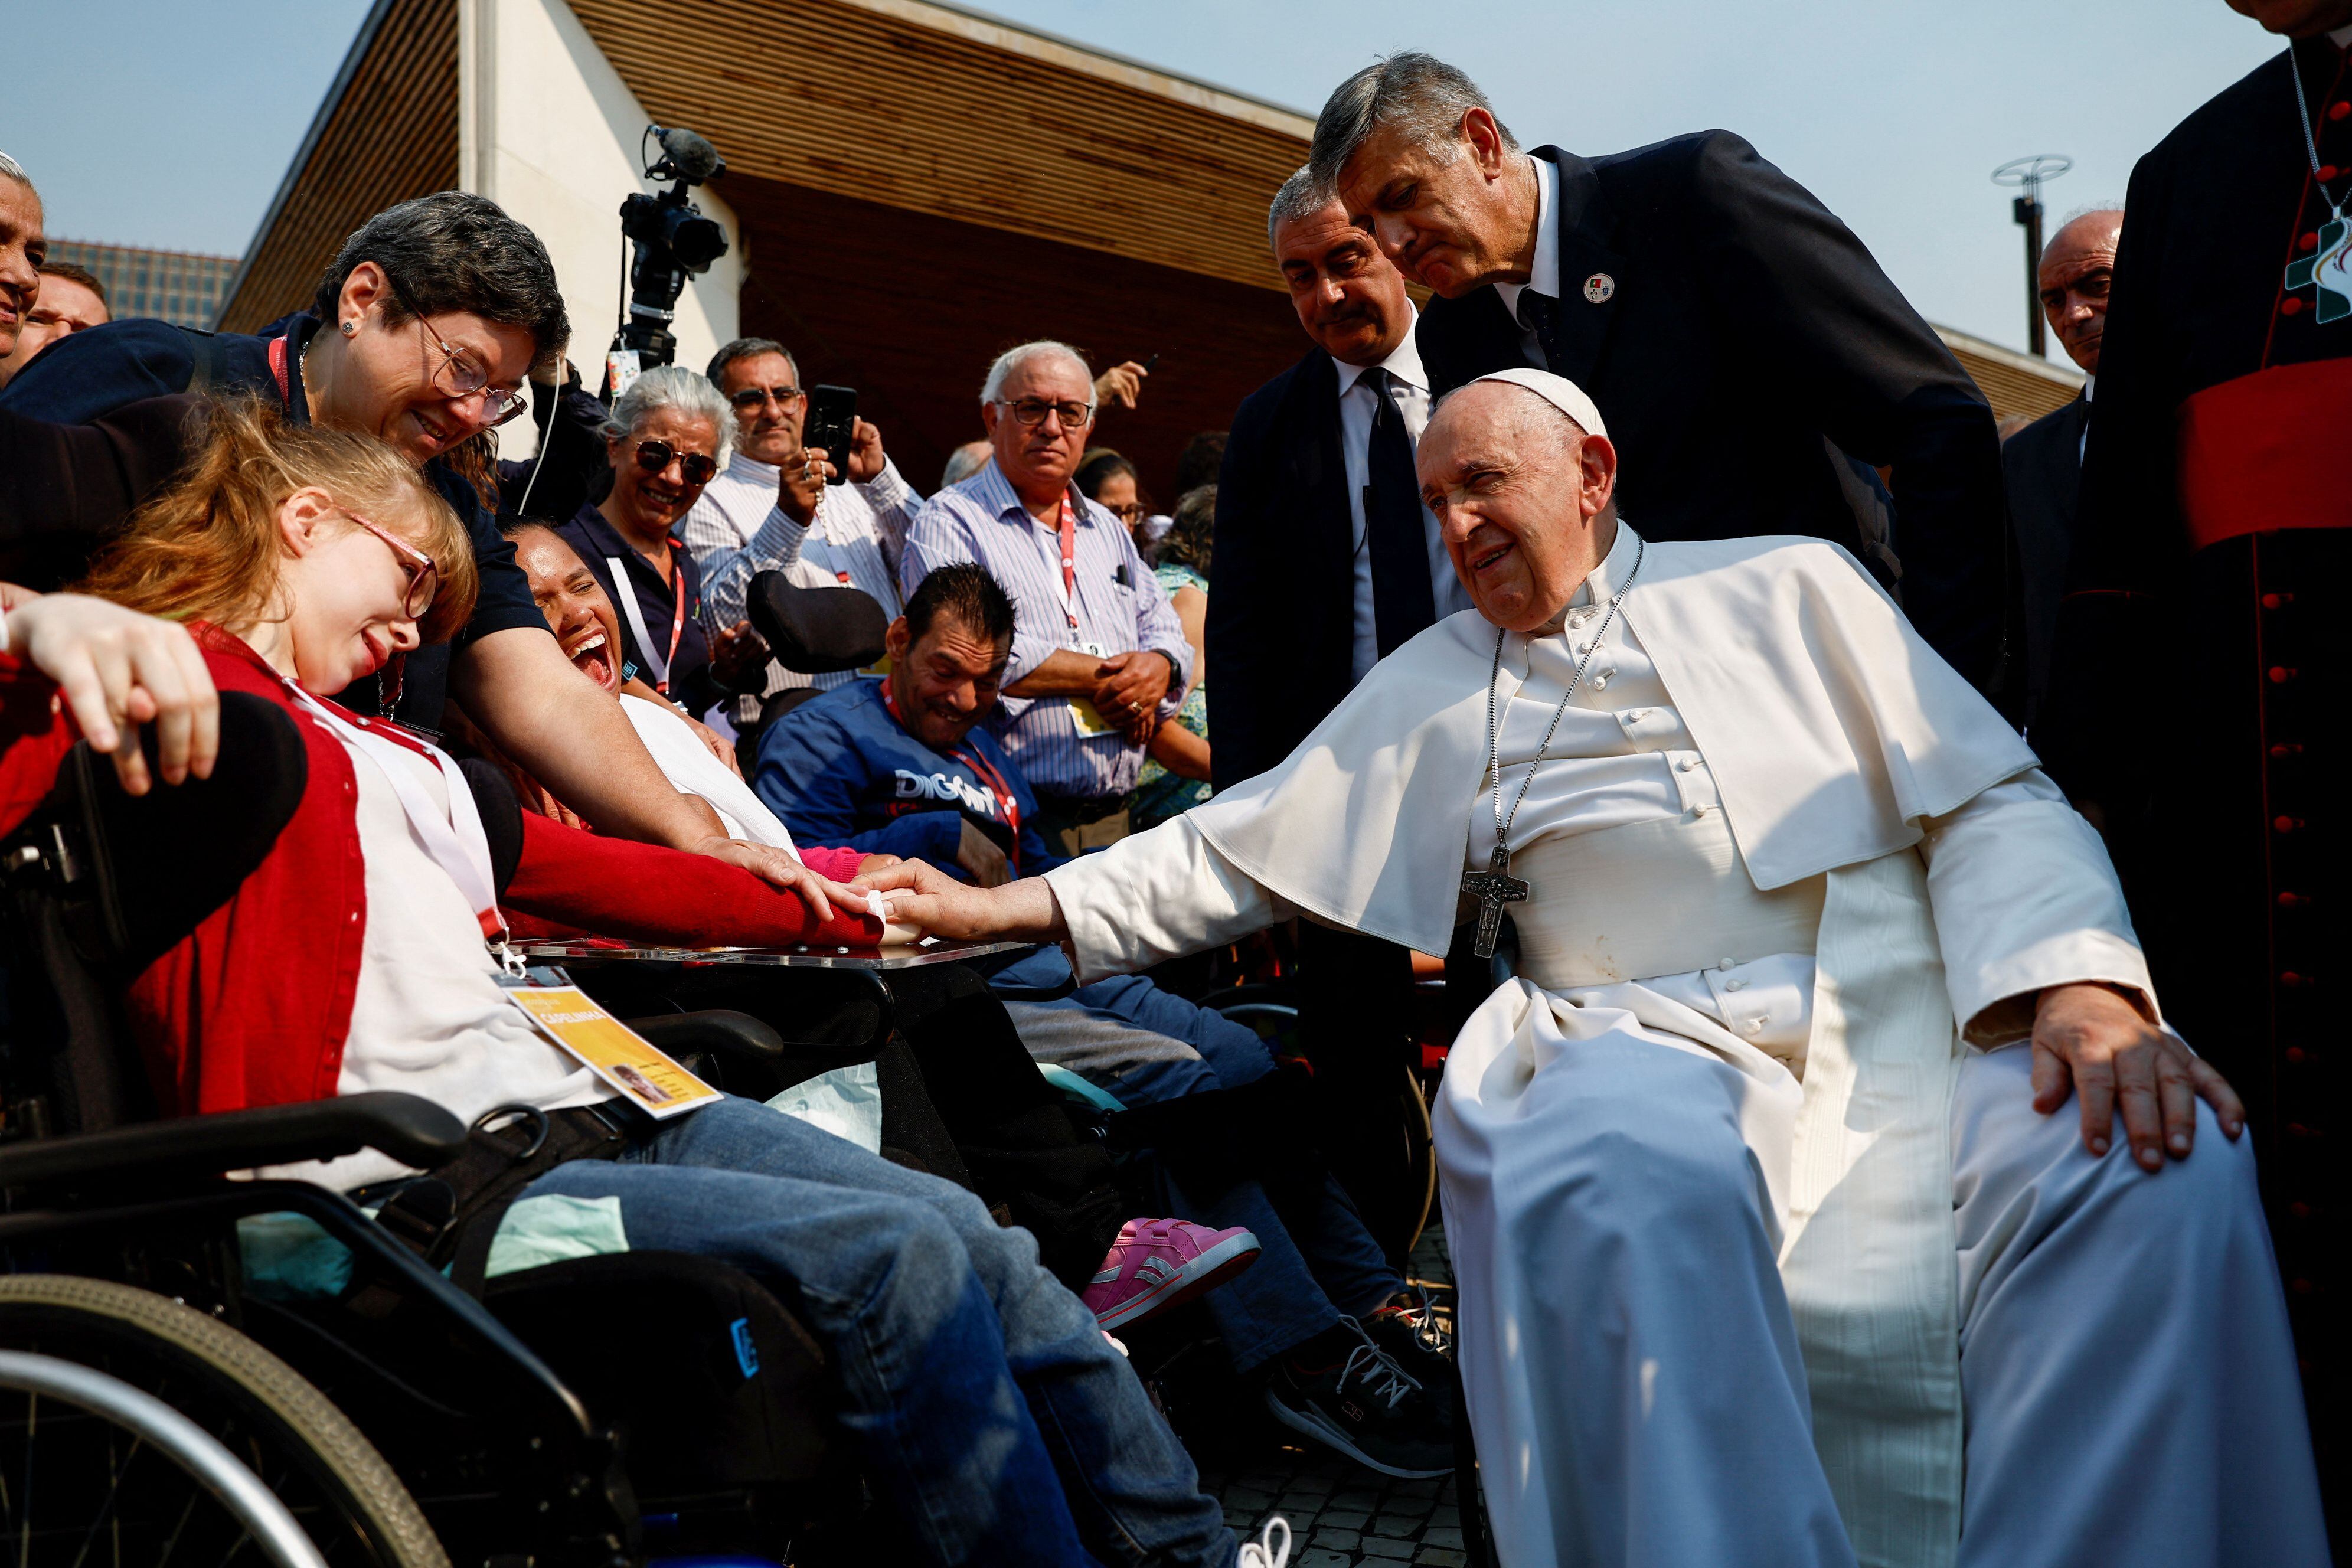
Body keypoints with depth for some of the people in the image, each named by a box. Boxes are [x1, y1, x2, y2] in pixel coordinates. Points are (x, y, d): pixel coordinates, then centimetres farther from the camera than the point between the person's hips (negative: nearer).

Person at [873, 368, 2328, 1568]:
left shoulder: (1786, 585, 15)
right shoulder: (1434, 685, 20)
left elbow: (1995, 801, 8)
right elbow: (1240, 851, 20)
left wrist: (2081, 981, -12)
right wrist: (1012, 907, 11)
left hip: (1912, 1013, 1)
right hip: (1655, 1039, 0)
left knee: (2157, 1173, -29)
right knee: (1624, 1177, -37)